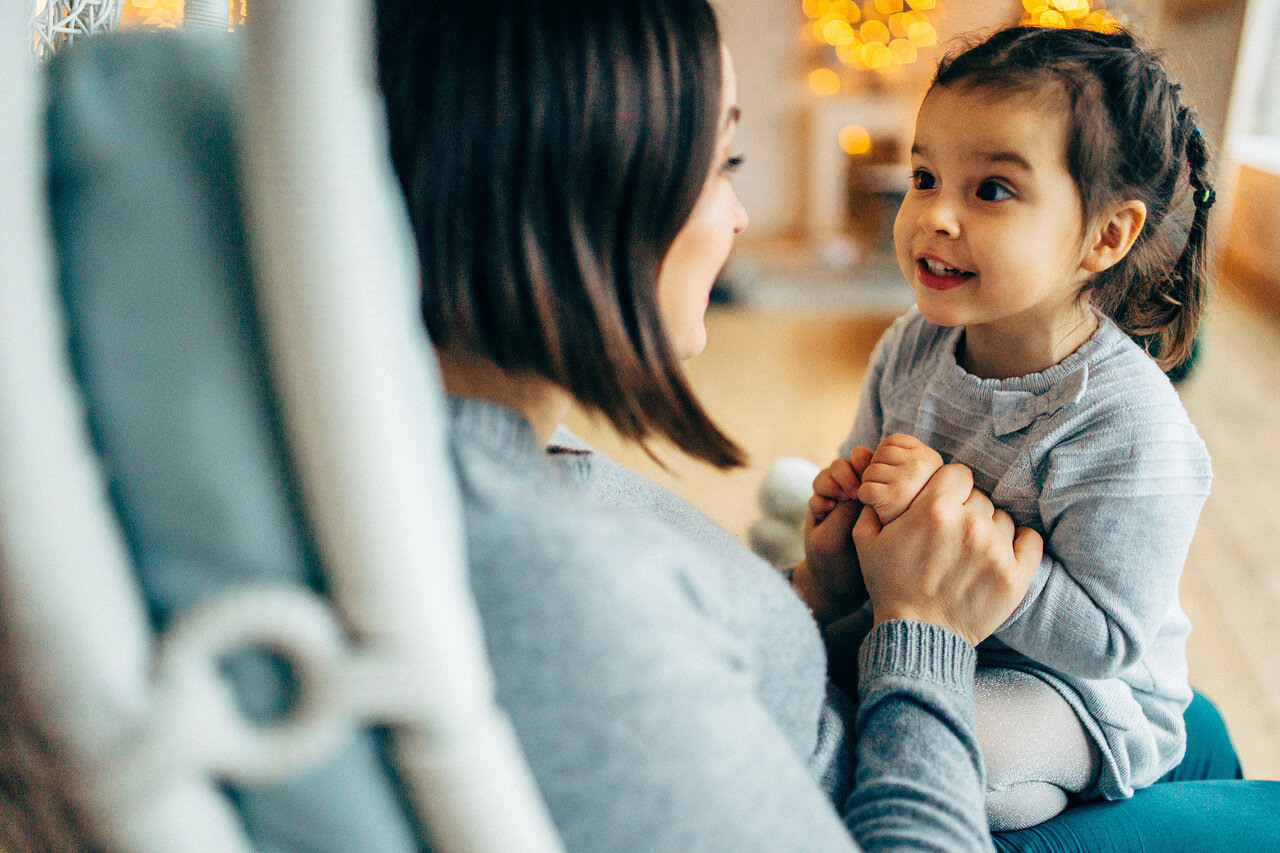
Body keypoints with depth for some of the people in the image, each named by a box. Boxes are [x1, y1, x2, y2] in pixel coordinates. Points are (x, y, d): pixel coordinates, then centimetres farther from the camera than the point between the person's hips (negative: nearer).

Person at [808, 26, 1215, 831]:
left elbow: (1103, 638, -28)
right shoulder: (910, 348, -7)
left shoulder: (1130, 429, -28)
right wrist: (852, 495, -17)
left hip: (1080, 687, -6)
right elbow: (870, 468, 10)